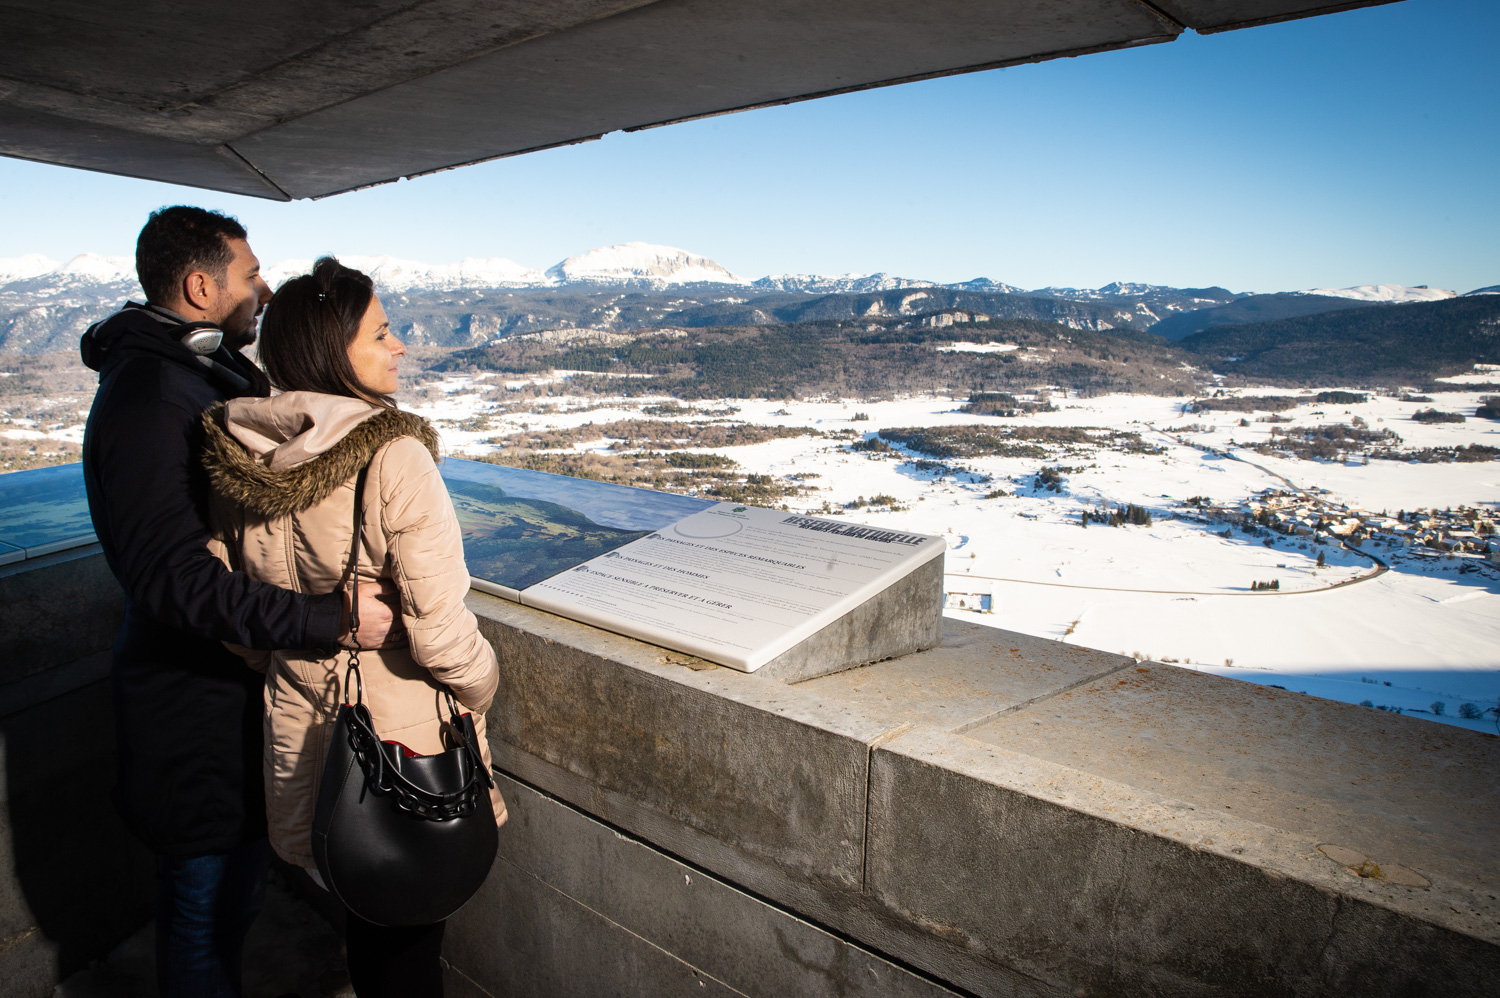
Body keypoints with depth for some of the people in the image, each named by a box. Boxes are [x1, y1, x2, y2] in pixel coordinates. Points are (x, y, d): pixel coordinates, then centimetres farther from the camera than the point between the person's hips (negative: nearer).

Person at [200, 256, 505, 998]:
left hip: (296, 716, 6)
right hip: (402, 725, -6)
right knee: (408, 930, 18)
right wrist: (481, 683, -6)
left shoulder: (236, 457, -5)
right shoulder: (394, 459, -26)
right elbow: (439, 625, -26)